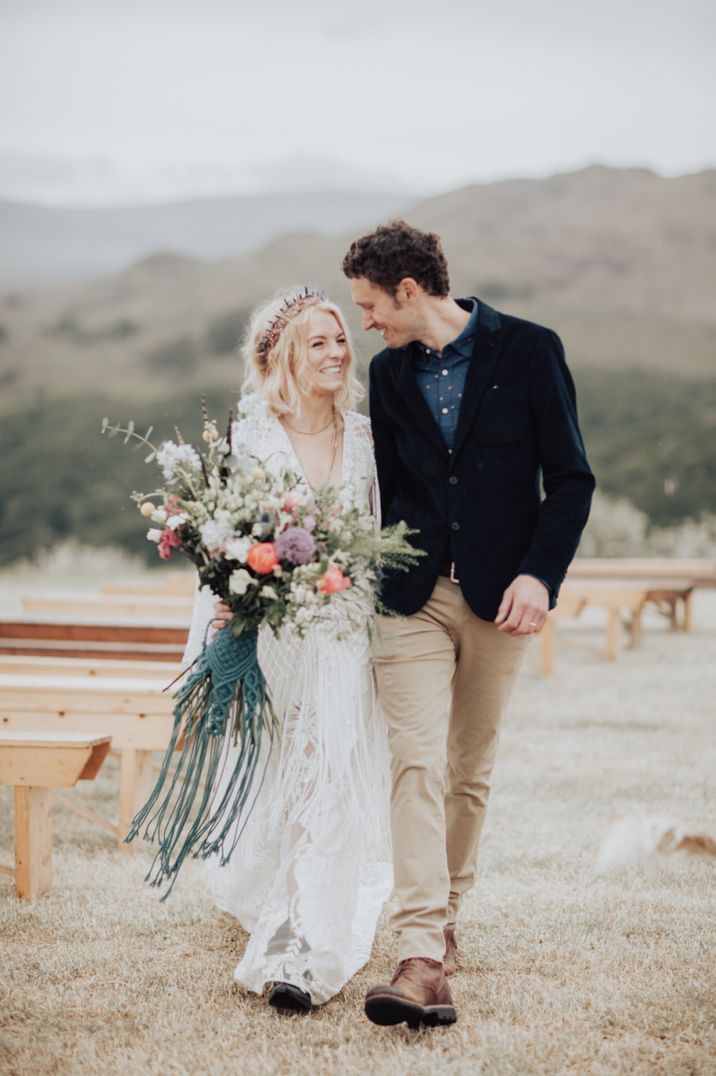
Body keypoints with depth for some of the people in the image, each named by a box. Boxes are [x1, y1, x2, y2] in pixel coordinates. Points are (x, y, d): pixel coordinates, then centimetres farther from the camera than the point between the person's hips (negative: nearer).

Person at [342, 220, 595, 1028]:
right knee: (418, 765, -12)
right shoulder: (389, 372, 9)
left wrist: (540, 574, -13)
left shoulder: (529, 350, -2)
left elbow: (570, 477, -3)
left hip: (499, 597, -1)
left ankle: (446, 915, 26)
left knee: (470, 771, 8)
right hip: (413, 597, 1)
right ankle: (423, 960, -18)